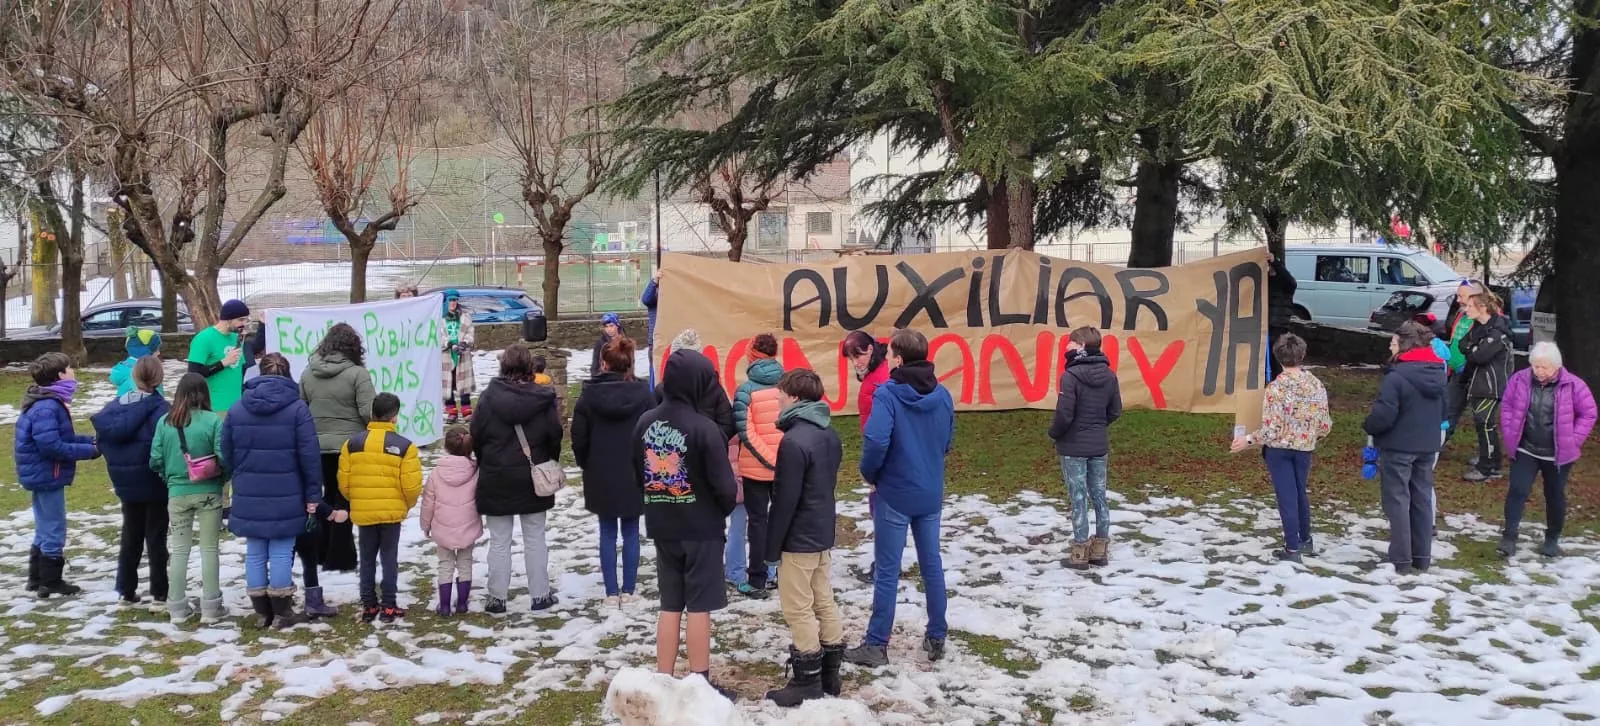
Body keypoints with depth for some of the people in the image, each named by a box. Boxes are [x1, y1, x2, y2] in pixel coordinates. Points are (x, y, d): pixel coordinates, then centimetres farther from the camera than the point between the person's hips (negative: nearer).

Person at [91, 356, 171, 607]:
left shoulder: (115, 406, -1)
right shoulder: (160, 409, -19)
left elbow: (103, 441, 2)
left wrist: (118, 466, 12)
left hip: (126, 483, 5)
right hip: (155, 484, -5)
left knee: (130, 536, 17)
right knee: (156, 538, 5)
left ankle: (127, 591, 23)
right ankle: (159, 595, 8)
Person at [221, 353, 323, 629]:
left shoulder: (237, 409, 4)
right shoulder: (297, 408, -7)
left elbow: (227, 454, 8)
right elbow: (310, 455, -10)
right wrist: (313, 494, -4)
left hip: (248, 496, 3)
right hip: (285, 497, -3)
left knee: (255, 553, 10)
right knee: (281, 552, 3)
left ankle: (261, 612, 16)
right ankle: (282, 612, 9)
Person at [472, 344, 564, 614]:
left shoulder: (488, 397, -9)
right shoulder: (543, 398, -8)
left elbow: (476, 436, -4)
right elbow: (555, 436, -3)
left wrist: (485, 465, 12)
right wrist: (549, 464, 14)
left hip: (496, 480, -1)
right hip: (533, 480, 1)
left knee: (499, 541, 8)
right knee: (535, 539, 11)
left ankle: (498, 597, 12)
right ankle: (540, 595, 16)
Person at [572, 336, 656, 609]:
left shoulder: (590, 394, -8)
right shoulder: (643, 393, -8)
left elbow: (579, 438, -5)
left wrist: (587, 464, 12)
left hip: (600, 477, 0)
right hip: (634, 476, 0)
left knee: (608, 533, 9)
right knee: (630, 533, 9)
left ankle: (612, 592, 10)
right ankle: (628, 591, 12)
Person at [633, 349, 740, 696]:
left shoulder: (645, 422, 0)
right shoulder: (704, 428, -19)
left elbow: (638, 475, 9)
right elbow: (724, 486, -15)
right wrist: (724, 509, 5)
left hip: (662, 528, 5)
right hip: (701, 528, -5)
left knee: (670, 606, 13)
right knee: (698, 607, 3)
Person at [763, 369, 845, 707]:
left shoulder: (794, 441, -22)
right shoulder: (830, 435, 6)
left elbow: (785, 500, -21)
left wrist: (772, 545, -12)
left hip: (799, 539, -9)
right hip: (823, 533, 9)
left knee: (798, 610, 0)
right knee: (824, 603, 14)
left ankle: (807, 682, 5)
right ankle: (829, 674, 22)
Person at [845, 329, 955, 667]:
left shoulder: (888, 394, -17)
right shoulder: (942, 394, 2)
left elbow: (876, 441, -27)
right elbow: (948, 441, 12)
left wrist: (869, 473, -8)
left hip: (895, 494, -5)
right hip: (931, 494, 6)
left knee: (888, 571, 1)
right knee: (932, 565, 15)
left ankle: (876, 645, 8)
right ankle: (937, 639, 23)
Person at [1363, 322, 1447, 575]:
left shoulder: (1397, 376, -21)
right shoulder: (1437, 373, 4)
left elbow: (1383, 415, -22)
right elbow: (1442, 411, 14)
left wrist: (1368, 426, -3)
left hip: (1397, 447, -7)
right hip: (1428, 447, 7)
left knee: (1397, 501, 2)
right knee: (1422, 500, 14)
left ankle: (1401, 560, 4)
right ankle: (1422, 557, 22)